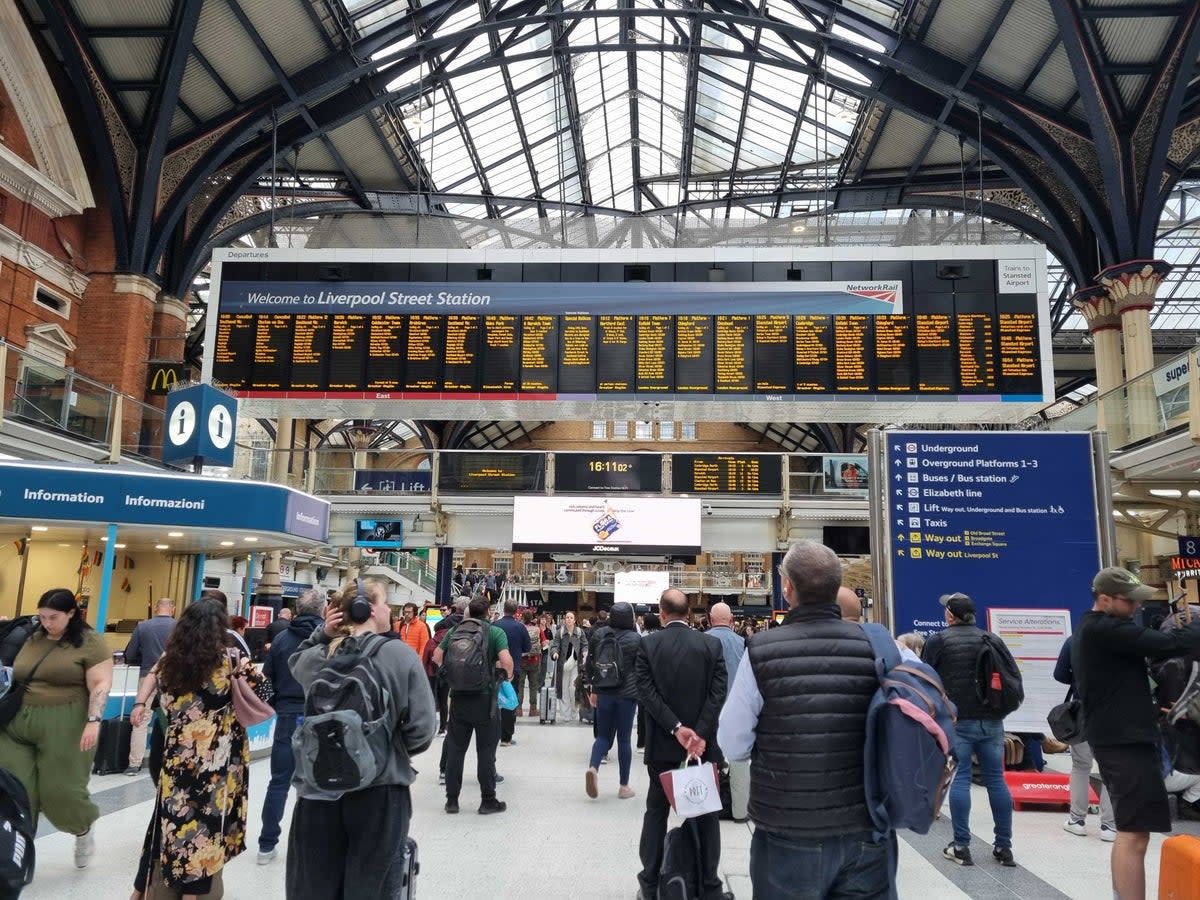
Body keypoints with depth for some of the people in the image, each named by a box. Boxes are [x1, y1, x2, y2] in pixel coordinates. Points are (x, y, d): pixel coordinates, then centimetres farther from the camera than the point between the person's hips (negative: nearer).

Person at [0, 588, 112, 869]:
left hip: (64, 727, -5)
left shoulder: (89, 642, -6)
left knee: (61, 789, 1)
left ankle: (83, 832, 28)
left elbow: (101, 684, -11)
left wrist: (93, 720, -19)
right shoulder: (31, 638, 9)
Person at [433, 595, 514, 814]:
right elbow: (505, 660, -18)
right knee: (486, 750, 5)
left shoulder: (454, 630, 5)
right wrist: (509, 674, 2)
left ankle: (452, 799, 16)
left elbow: (437, 655, 7)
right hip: (484, 697, -3)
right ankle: (488, 800, 12)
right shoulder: (495, 632, -7)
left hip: (458, 696, 3)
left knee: (455, 748, 11)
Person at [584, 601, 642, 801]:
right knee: (624, 738, 7)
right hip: (627, 693, -2)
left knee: (603, 735, 14)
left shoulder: (599, 634, 1)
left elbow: (590, 663, 6)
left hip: (604, 692, 2)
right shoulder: (636, 639, -8)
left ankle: (593, 768, -13)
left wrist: (593, 689, 15)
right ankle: (624, 786, 14)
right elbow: (640, 669, -5)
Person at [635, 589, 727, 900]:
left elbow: (646, 692, -13)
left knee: (656, 811, 13)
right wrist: (701, 734, -14)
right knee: (706, 813, 11)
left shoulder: (647, 644, -5)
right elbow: (718, 693, -11)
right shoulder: (712, 644, -3)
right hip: (702, 741, 0)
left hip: (661, 742, 0)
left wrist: (676, 728, -14)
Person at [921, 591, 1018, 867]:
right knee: (996, 779, 8)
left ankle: (961, 846, 0)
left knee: (960, 779, -1)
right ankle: (1004, 847, 13)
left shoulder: (937, 641, -3)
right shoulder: (992, 640, 9)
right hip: (991, 721, 4)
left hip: (957, 721, -4)